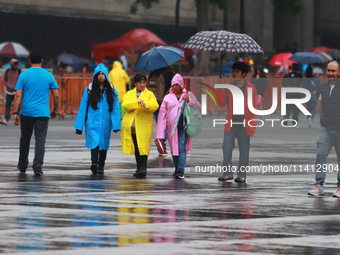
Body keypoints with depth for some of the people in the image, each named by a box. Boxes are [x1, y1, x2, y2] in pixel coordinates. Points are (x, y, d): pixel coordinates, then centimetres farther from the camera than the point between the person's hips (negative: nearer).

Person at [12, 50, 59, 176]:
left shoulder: (23, 75, -1)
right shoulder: (48, 76, 1)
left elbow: (18, 96, -6)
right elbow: (56, 95, 2)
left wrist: (15, 113, -4)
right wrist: (55, 110, 16)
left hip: (26, 113, 1)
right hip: (42, 113, -1)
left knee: (25, 139, 16)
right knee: (40, 140, -1)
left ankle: (22, 166, 29)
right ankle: (37, 168, -10)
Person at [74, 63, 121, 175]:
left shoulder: (111, 90, 7)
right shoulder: (89, 89, 4)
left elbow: (116, 108, 5)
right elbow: (83, 107, 4)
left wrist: (116, 124, -5)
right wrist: (79, 125, 0)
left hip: (105, 122, 2)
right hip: (92, 121, -2)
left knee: (103, 144, 7)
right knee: (94, 141, -20)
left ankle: (101, 167, 18)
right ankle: (94, 163, -33)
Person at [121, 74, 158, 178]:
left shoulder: (150, 94, 10)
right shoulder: (129, 94, 15)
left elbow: (155, 106, -8)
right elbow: (125, 105, -4)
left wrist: (146, 105, -29)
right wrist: (137, 102, -19)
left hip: (143, 125, -3)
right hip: (130, 126, 3)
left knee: (143, 147, -12)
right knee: (136, 148, 7)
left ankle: (143, 169, -16)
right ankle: (140, 168, 16)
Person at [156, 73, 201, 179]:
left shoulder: (188, 95, 10)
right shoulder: (167, 98, 11)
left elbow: (198, 107, 8)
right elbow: (162, 114, 7)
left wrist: (189, 100, -10)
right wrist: (160, 132, 0)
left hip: (183, 126, -2)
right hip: (171, 126, 2)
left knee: (182, 148, -14)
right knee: (174, 149, 6)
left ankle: (181, 170, -17)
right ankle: (177, 169, 21)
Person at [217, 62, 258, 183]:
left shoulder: (250, 88, -2)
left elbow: (254, 108, -1)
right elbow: (222, 102, 11)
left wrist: (253, 126, -7)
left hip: (244, 124, -2)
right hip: (230, 123, 2)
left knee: (244, 150, 3)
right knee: (226, 147, -5)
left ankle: (242, 175, 11)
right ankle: (228, 172, 3)